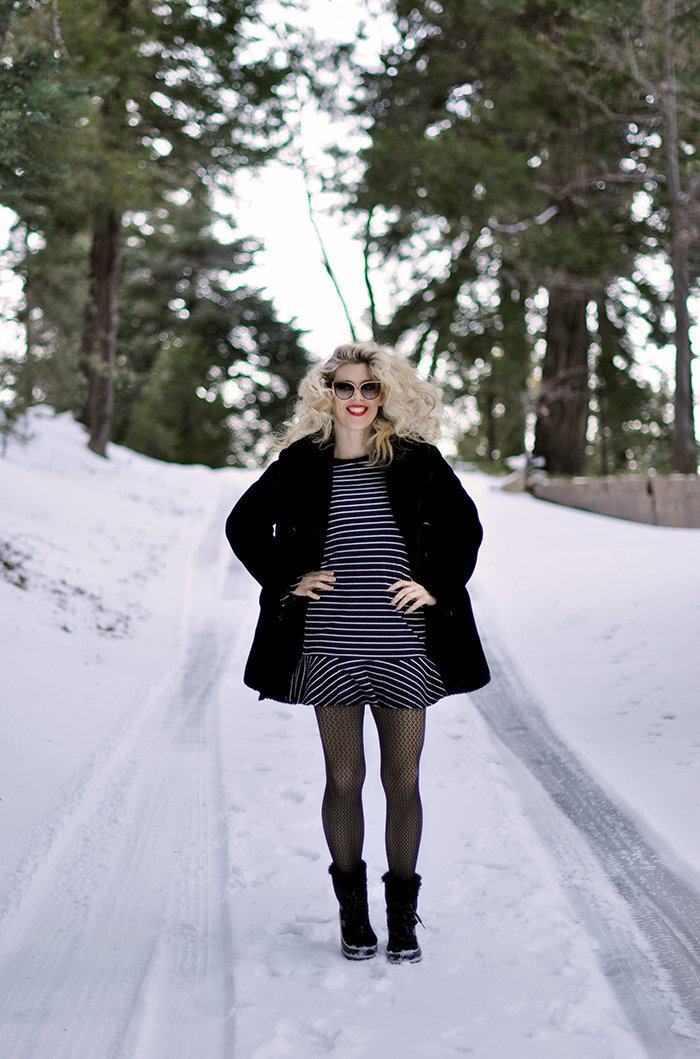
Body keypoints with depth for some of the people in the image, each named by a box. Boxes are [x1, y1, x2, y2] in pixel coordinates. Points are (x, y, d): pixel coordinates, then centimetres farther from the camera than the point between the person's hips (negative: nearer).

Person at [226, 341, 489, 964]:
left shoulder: (417, 461, 4)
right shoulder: (301, 465, 4)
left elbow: (464, 526, 14)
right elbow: (244, 525, 14)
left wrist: (438, 586, 3)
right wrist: (288, 579, 4)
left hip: (404, 648, 0)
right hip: (328, 648, 0)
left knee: (404, 780, 4)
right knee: (344, 778, 7)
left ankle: (403, 914, 16)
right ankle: (353, 912, 20)